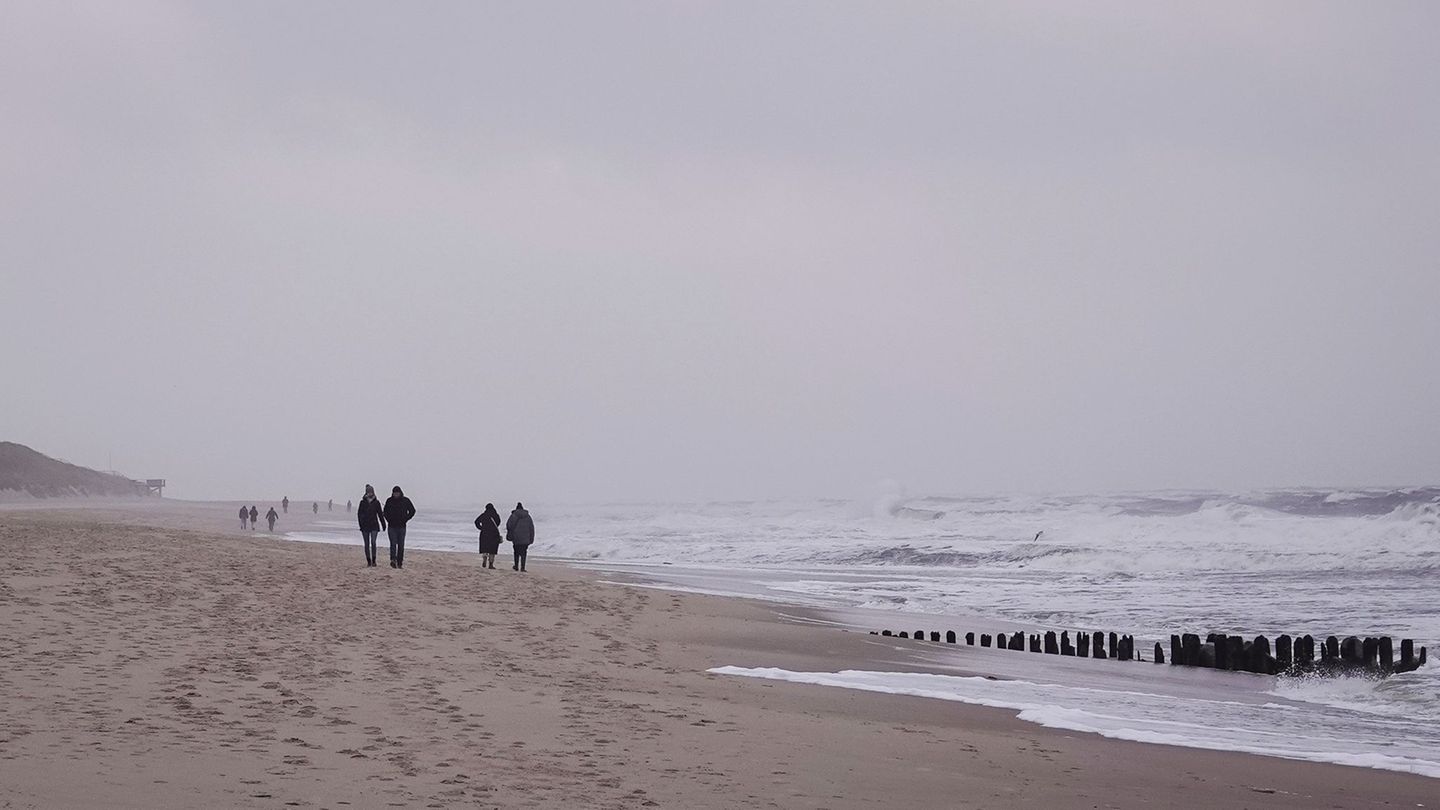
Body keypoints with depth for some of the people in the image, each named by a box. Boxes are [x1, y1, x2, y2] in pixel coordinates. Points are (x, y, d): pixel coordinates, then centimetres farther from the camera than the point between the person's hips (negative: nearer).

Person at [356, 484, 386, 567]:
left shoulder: (376, 502, 4)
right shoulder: (363, 502, 3)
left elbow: (380, 514, 9)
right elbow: (359, 514, -1)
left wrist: (383, 525, 8)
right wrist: (361, 524, -13)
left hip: (374, 526, -1)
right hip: (365, 526, 1)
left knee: (373, 542, -16)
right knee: (367, 544, 4)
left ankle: (373, 561, -10)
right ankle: (368, 562, 10)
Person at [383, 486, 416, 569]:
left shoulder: (405, 501, 1)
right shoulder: (389, 501, 4)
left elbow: (412, 511, 8)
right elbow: (385, 512, 17)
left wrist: (405, 520, 0)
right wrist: (389, 520, 3)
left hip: (401, 527, 0)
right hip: (392, 527, 0)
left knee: (401, 545, 2)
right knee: (393, 543, -14)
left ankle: (400, 563, 7)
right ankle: (393, 560, -23)